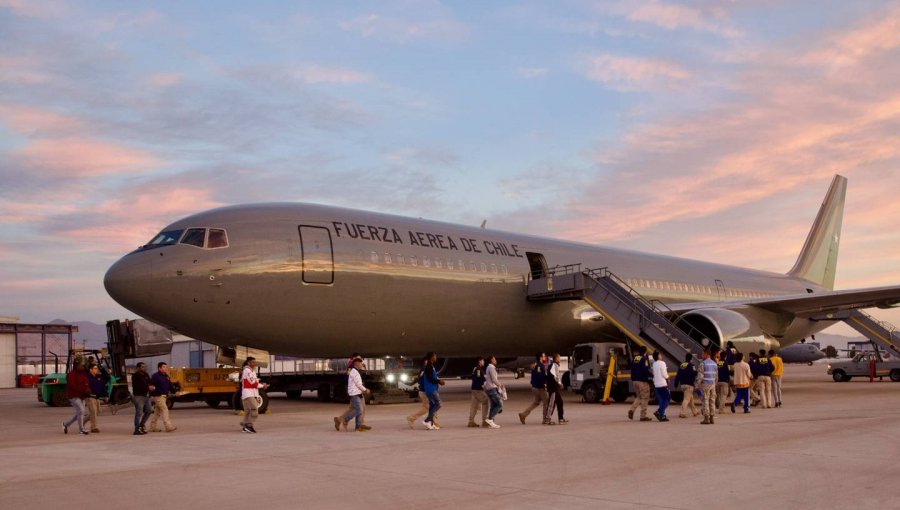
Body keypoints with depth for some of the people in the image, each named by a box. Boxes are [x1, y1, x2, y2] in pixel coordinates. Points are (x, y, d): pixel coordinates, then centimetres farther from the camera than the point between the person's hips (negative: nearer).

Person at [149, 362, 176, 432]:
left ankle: (152, 427, 20)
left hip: (164, 396, 9)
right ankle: (168, 426, -14)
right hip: (158, 396, -9)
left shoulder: (166, 376, 14)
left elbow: (170, 385, 17)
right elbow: (150, 385, -16)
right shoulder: (156, 376, -11)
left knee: (157, 412, 13)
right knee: (164, 410, -12)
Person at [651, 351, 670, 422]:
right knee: (667, 399, -1)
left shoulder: (654, 364, 12)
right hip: (663, 384, -7)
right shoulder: (662, 363, -10)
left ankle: (662, 416, 6)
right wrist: (667, 376, 5)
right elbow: (664, 374, -14)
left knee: (661, 400, 11)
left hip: (656, 385, 7)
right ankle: (658, 412, -14)